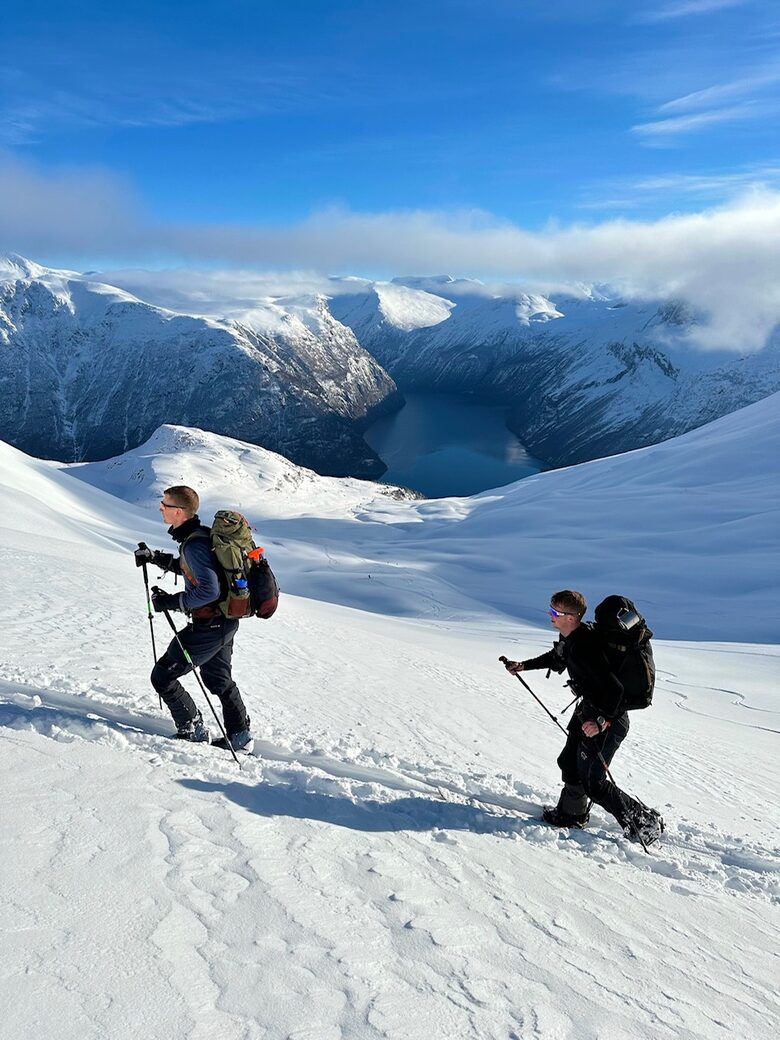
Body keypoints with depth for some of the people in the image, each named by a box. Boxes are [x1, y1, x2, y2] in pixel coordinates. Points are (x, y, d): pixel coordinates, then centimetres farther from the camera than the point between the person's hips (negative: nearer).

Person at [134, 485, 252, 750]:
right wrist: (155, 557, 15)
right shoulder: (202, 534, 5)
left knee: (162, 676, 4)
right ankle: (239, 734, 34)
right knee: (217, 679, 25)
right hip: (225, 621, 10)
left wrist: (171, 601, -22)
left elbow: (209, 590, -30)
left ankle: (193, 731, 14)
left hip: (209, 626, -10)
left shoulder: (193, 544, -25)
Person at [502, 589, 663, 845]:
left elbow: (614, 688, -33)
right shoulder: (569, 638, -1)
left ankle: (646, 822, 12)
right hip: (588, 710, 10)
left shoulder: (584, 647, -32)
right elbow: (556, 658, 23)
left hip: (609, 719, -10)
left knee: (591, 781, -2)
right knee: (570, 763, 19)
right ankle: (571, 814, 40)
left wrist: (602, 721, -33)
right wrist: (524, 665, 24)